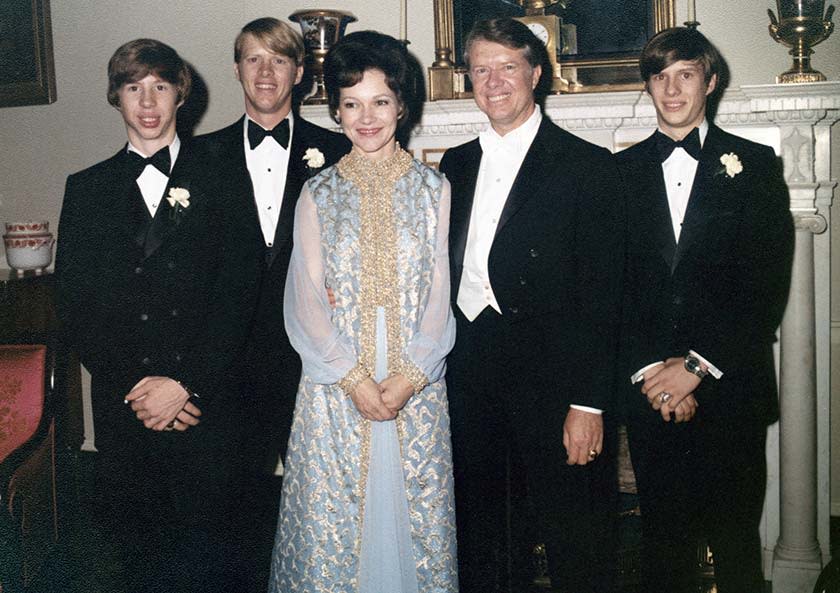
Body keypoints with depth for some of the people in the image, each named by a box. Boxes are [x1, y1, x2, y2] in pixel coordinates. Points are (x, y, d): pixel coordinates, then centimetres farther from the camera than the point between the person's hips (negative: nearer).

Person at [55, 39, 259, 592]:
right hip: (122, 403, 2)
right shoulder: (87, 189, 9)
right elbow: (76, 306, 3)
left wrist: (184, 384, -12)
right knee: (132, 545, 10)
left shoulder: (216, 180, 2)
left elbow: (237, 296, -5)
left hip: (203, 402, -2)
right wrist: (133, 388, -8)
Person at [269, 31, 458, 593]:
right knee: (333, 519, 4)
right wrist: (355, 378, -11)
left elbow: (442, 296, 1)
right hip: (335, 386, 0)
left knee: (416, 513, 6)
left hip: (417, 386, 0)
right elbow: (307, 301, 0)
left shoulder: (434, 189, 5)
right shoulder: (318, 194, 5)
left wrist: (408, 376, -10)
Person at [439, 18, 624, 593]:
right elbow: (443, 273, 14)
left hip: (551, 380, -5)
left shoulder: (587, 166, -4)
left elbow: (601, 293, -9)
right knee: (476, 540, 16)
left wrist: (588, 403, -14)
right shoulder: (456, 165, 13)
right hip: (467, 379, 5)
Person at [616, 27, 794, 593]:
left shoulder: (753, 165, 4)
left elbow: (767, 282, -4)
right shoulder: (622, 171, 8)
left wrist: (697, 366, -11)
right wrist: (648, 369, -8)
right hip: (649, 389, 1)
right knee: (663, 532, 9)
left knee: (736, 537, 6)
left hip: (729, 384, -1)